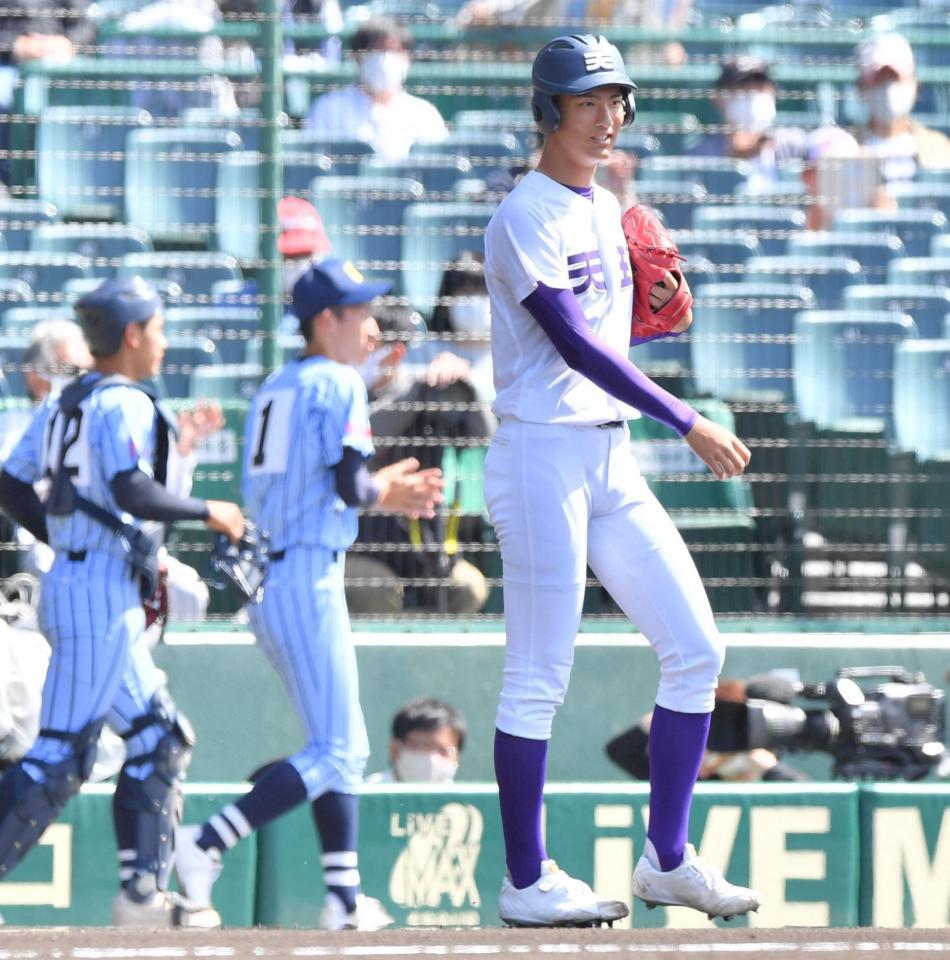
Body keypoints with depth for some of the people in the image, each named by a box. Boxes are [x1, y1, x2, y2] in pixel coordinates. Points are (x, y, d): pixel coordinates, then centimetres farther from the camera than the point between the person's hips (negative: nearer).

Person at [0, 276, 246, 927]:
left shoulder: (62, 404, 15)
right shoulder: (124, 405, -11)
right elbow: (133, 492, -24)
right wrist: (207, 512, -12)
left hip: (67, 582, 10)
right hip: (102, 595, -10)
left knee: (161, 740, 14)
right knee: (62, 754, -10)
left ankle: (143, 894, 13)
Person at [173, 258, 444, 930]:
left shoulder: (274, 390, 17)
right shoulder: (338, 383, -8)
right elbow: (348, 486, -17)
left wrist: (384, 494, 20)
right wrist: (383, 490, 5)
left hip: (263, 578, 9)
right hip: (308, 578, -9)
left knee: (345, 746, 15)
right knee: (335, 752, -9)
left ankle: (344, 896, 11)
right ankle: (208, 843, -19)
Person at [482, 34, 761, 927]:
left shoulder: (605, 211, 15)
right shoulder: (525, 218, -12)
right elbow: (573, 345, -21)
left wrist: (658, 311, 4)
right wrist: (688, 424, -23)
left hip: (611, 459, 9)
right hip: (542, 454, -9)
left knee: (694, 649, 5)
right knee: (538, 679, -5)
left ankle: (666, 860, 12)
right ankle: (526, 883, 1)